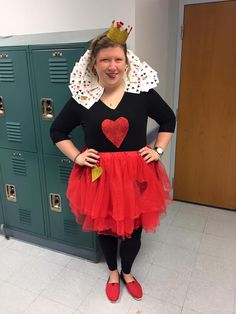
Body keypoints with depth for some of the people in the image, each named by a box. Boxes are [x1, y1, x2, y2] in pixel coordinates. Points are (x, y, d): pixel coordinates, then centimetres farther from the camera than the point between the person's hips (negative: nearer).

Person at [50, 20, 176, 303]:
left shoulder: (143, 92, -7)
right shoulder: (82, 98, -7)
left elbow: (168, 120, 9)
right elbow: (57, 131, 6)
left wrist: (158, 149, 0)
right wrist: (76, 156, -4)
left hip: (137, 173, 0)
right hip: (99, 175, 0)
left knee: (133, 228, 15)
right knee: (104, 227, 17)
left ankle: (127, 272, 47)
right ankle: (112, 272, 48)